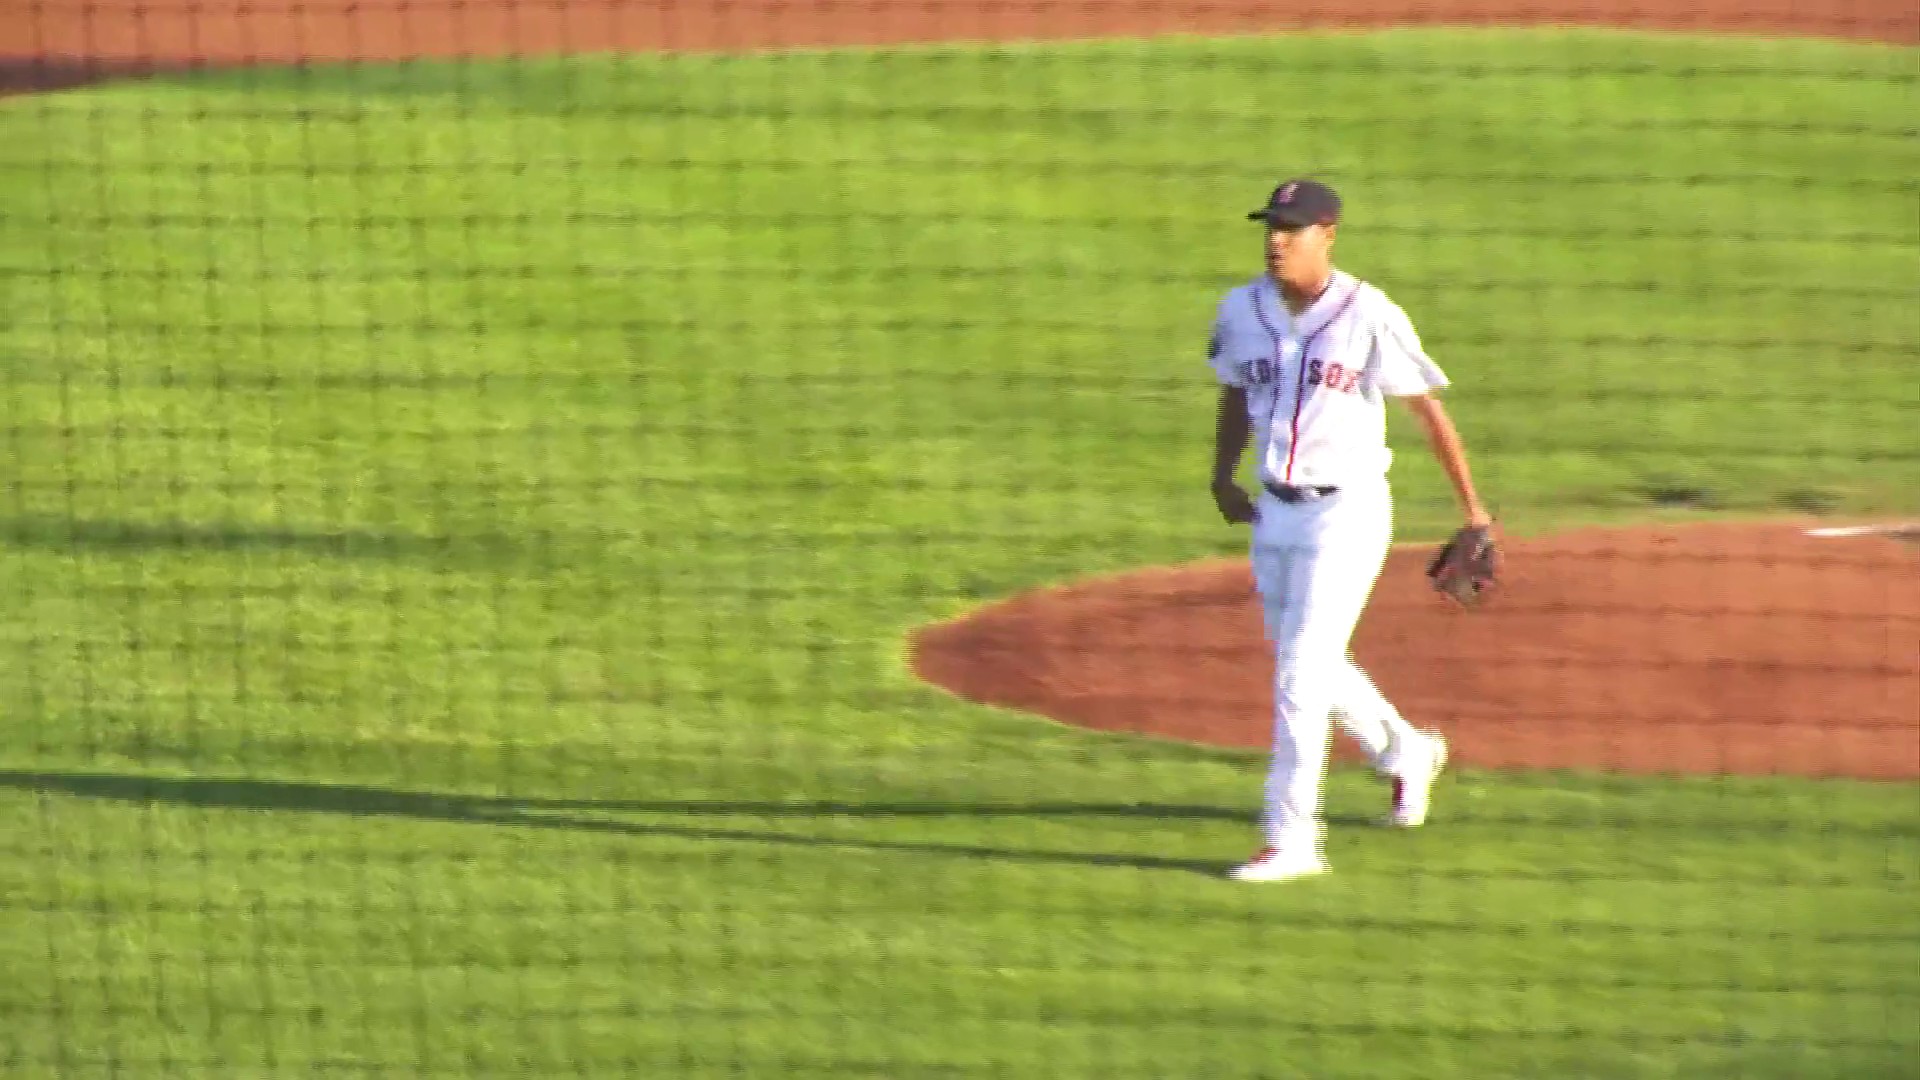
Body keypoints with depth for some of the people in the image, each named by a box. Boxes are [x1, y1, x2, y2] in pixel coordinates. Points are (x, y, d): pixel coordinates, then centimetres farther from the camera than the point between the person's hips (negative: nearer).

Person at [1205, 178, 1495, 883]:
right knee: (1307, 665, 18)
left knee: (1300, 673, -11)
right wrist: (1223, 477, 10)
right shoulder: (1242, 311, 2)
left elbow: (1428, 409, -9)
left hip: (1347, 513, -7)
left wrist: (1473, 509, -7)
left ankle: (1291, 842, -6)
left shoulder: (1367, 317, -15)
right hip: (1274, 511, 7)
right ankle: (1405, 753, 44)